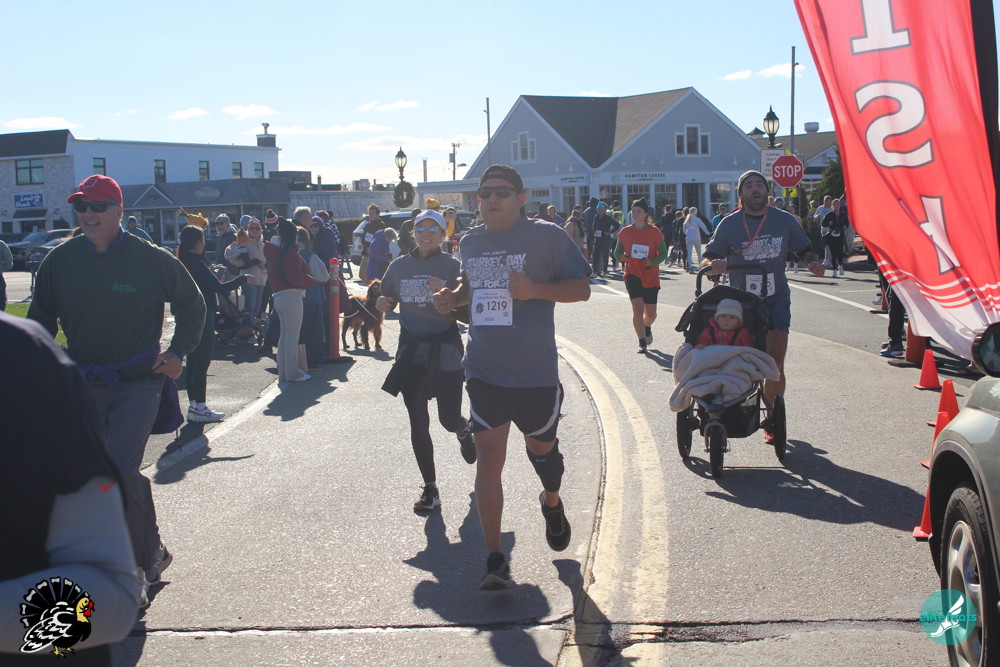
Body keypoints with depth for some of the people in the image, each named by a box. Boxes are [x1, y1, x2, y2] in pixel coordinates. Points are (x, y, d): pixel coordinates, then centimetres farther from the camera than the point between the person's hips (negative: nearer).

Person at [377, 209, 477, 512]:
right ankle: (430, 489, 11)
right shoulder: (400, 266, 6)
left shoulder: (452, 266, -2)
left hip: (445, 349, -2)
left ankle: (465, 431, 41)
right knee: (418, 423, 0)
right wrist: (382, 303, -6)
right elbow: (387, 300, 17)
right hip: (412, 349, 2)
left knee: (450, 419, 2)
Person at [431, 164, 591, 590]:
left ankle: (552, 503, 52)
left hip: (536, 372, -2)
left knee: (541, 447, 18)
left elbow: (581, 288, -6)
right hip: (484, 373, 3)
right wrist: (453, 298, 4)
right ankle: (494, 559, -1)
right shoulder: (470, 242, 9)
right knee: (488, 460, -6)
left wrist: (533, 289, -21)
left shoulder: (546, 236, -6)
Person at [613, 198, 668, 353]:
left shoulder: (654, 232, -3)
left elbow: (663, 254, 1)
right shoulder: (625, 232, 2)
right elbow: (617, 251, 11)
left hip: (651, 277, 0)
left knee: (651, 313, 5)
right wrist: (621, 256, -12)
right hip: (633, 276, 0)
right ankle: (642, 342, 1)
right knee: (638, 308, -14)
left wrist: (652, 261, -17)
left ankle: (647, 327, 42)